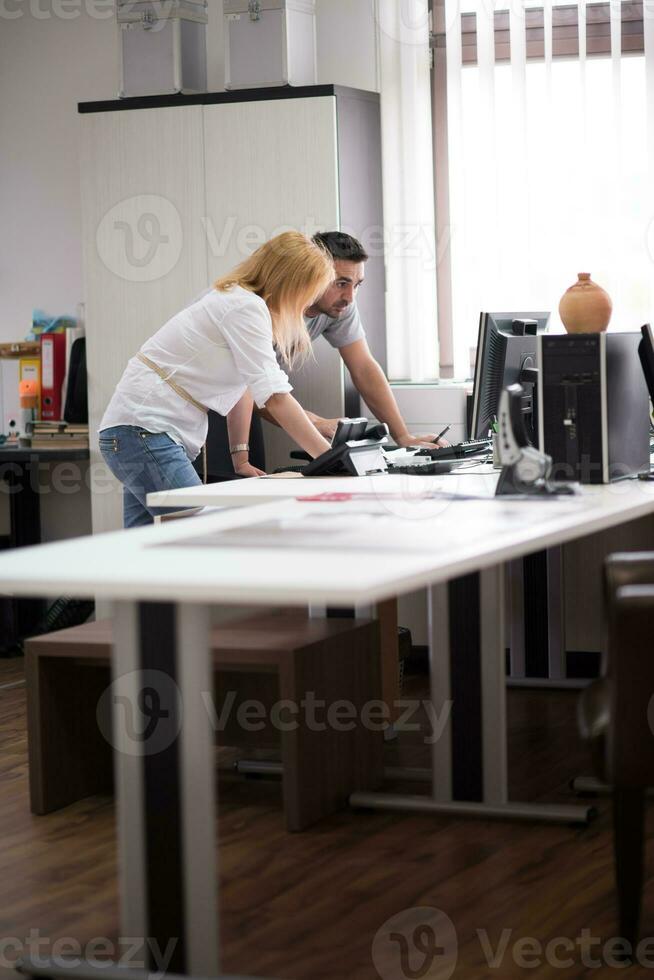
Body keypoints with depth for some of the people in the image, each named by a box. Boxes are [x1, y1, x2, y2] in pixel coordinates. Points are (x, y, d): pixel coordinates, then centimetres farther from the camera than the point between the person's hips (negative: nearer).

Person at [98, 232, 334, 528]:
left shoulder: (237, 298, 15)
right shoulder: (247, 308, -15)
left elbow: (243, 387, 15)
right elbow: (276, 398, -21)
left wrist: (240, 458, 8)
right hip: (143, 429, -11)